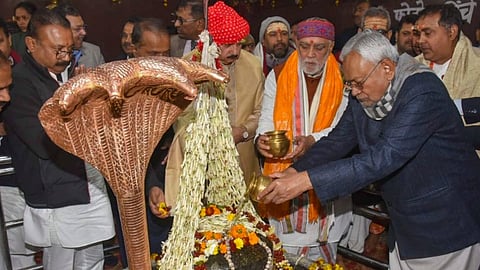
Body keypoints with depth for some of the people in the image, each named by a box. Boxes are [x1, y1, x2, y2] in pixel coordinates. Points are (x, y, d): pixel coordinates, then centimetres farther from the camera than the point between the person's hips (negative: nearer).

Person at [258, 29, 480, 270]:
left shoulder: (424, 92, -25)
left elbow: (384, 157, -34)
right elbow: (337, 141, 0)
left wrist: (306, 180, -37)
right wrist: (294, 172, -18)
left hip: (446, 229, -6)